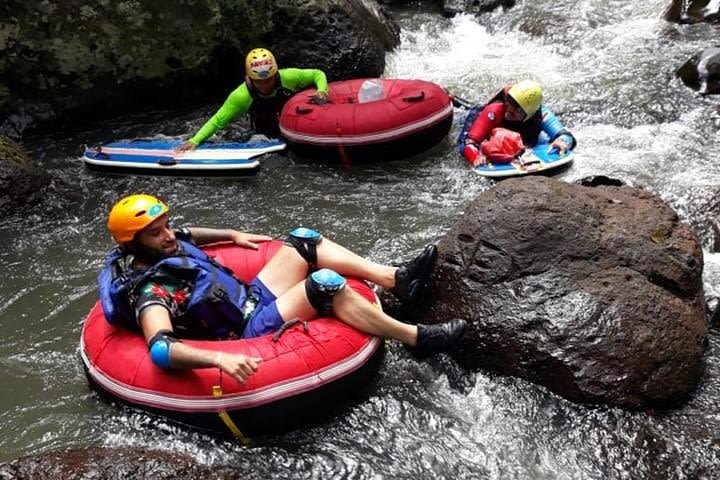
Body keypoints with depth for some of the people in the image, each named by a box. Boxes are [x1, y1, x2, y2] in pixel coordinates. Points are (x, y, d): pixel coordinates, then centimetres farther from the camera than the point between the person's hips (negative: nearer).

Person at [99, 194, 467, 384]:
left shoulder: (160, 250, 4)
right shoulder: (150, 293, -24)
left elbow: (184, 237, 28)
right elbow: (161, 349, -40)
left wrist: (231, 235, 24)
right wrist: (220, 358, -54)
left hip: (251, 297, 10)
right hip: (254, 330, -10)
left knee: (304, 241, 6)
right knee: (325, 283, -27)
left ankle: (394, 279, 3)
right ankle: (416, 338, -15)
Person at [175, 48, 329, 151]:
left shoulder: (287, 77, -30)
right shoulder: (242, 96, -31)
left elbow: (318, 74, -16)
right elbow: (217, 121, -23)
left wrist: (322, 91, -36)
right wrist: (194, 141, -32)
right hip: (271, 138, 0)